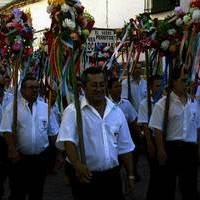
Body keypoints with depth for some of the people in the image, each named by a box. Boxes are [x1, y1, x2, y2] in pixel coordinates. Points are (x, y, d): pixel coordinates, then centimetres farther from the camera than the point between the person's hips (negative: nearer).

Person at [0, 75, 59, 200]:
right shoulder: (12, 107, -5)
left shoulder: (46, 108, 5)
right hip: (19, 157, -3)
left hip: (41, 157, 3)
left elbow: (53, 132, 7)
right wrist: (13, 150, -22)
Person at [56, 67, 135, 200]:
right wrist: (77, 165, -37)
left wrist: (131, 175, 10)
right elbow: (68, 140, -21)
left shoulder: (116, 112, 7)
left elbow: (125, 147, 11)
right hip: (85, 175, -4)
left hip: (112, 175, 4)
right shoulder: (73, 111, -8)